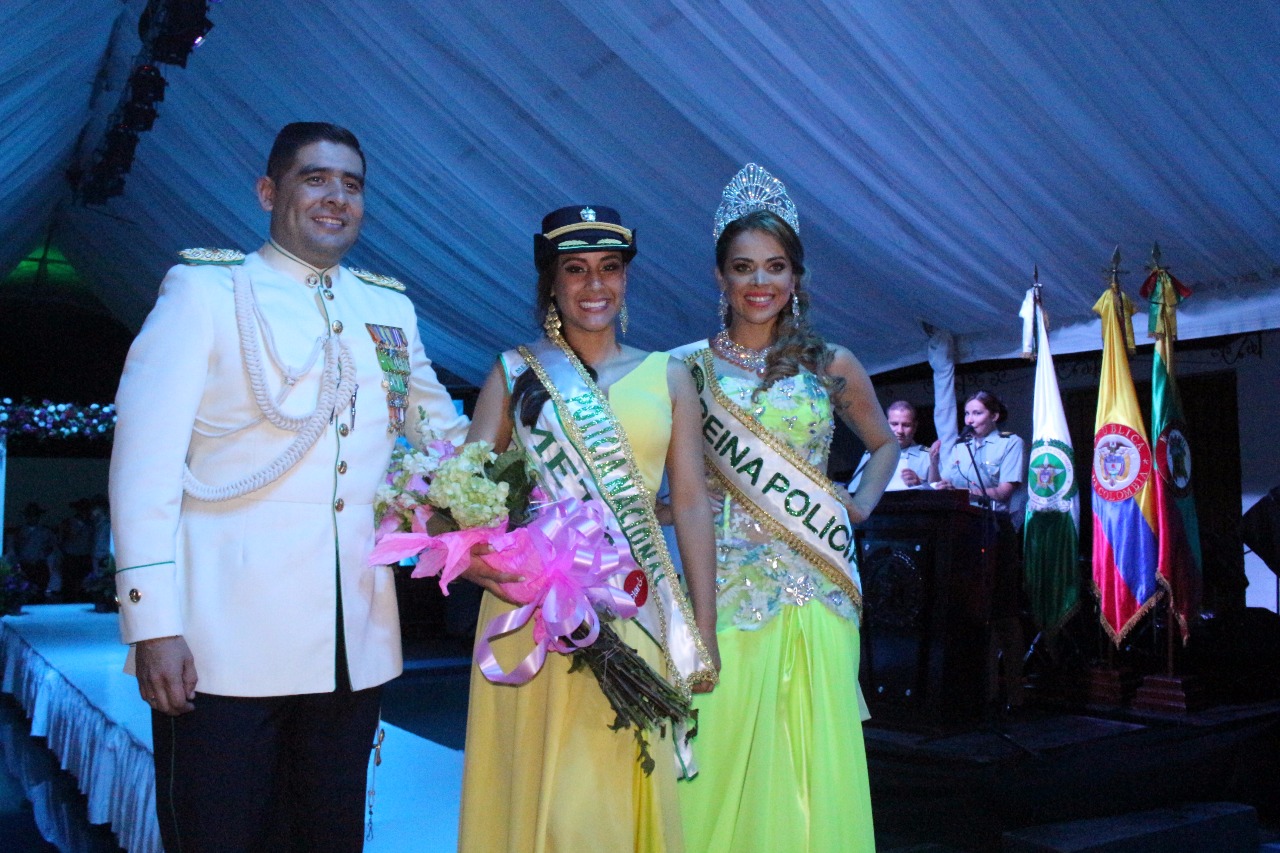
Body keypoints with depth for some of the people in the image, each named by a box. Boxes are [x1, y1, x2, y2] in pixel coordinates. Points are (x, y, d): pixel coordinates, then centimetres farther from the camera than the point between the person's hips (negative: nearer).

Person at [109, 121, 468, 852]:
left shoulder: (391, 310, 14)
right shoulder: (204, 290, 2)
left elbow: (444, 427, 26)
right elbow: (145, 458, -5)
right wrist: (154, 623, -12)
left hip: (356, 646, 4)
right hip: (225, 645, -4)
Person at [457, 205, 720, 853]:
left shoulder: (667, 377, 10)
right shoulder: (514, 373, 9)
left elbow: (692, 502, 7)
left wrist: (704, 630, 3)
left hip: (638, 613, 1)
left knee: (623, 789, 3)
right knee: (540, 790, 3)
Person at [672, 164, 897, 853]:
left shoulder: (831, 365, 6)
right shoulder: (690, 367, 3)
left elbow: (884, 442, 21)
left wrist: (863, 502, 6)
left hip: (815, 582, 1)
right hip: (726, 580, -1)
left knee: (811, 751, 3)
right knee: (724, 749, 0)